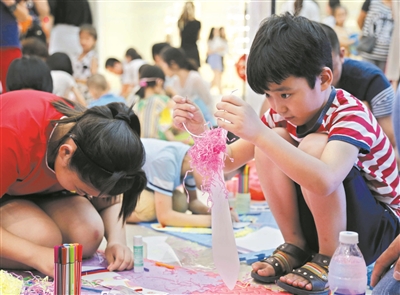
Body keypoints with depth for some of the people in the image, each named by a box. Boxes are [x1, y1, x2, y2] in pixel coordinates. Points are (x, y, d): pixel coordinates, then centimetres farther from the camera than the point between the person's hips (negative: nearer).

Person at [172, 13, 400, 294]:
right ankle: (296, 246, -2)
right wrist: (201, 130, -21)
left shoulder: (351, 114, -24)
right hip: (320, 225, 6)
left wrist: (259, 133, -51)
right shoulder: (285, 112, -3)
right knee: (272, 141, -15)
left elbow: (324, 181, -45)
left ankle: (332, 259, -13)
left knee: (313, 145, -30)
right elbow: (230, 160, -1)